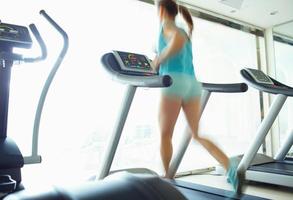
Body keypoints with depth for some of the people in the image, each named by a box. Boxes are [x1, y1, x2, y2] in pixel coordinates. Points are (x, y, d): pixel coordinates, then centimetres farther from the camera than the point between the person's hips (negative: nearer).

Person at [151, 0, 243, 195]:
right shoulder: (185, 32, 26)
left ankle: (167, 177, 16)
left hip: (174, 83, -7)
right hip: (192, 83, 7)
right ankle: (231, 167, -8)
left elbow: (178, 40, -19)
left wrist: (159, 59, -9)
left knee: (165, 135, 7)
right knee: (198, 135, 8)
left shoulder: (167, 25, 3)